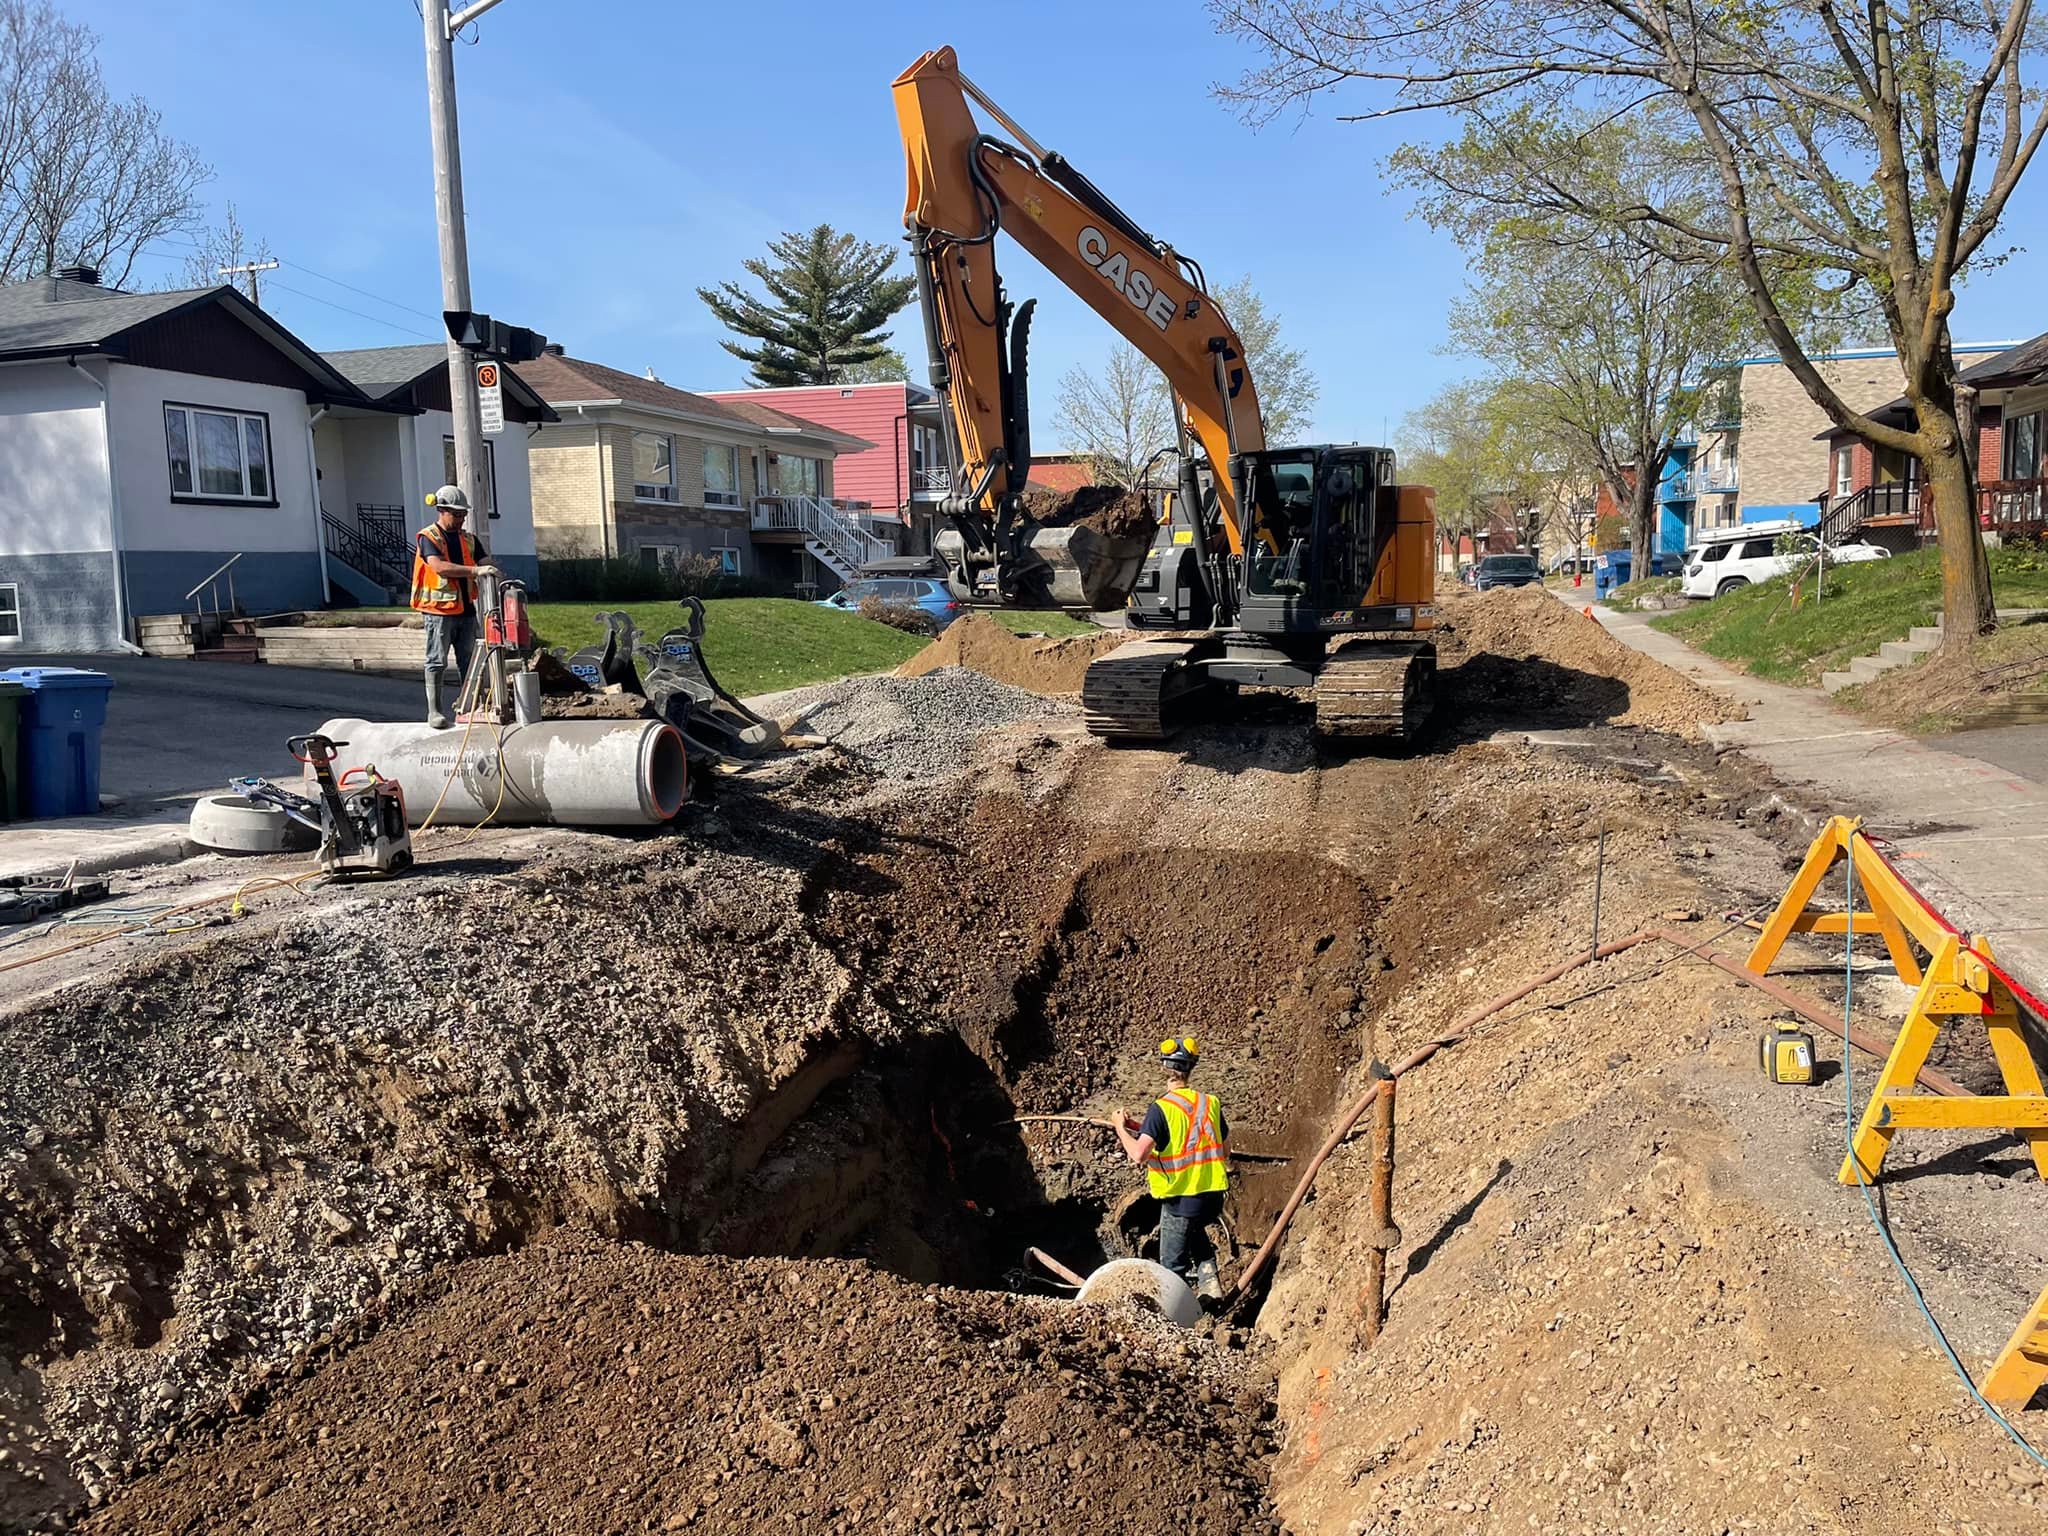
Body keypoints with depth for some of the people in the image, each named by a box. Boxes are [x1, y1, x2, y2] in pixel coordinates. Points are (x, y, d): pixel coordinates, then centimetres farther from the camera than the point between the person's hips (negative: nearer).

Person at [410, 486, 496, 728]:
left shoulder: (469, 539, 15)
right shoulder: (427, 537, -5)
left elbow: (485, 562, 9)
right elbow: (439, 567, -20)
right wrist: (475, 571, -27)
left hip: (466, 608, 6)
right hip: (440, 609, -6)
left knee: (468, 661, 9)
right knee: (436, 661, -2)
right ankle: (434, 711, 2)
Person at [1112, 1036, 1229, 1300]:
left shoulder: (1161, 1108, -15)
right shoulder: (1210, 1103, 1)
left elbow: (1138, 1155, -23)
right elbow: (1225, 1152, 10)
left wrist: (1121, 1128, -7)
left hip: (1180, 1200, -5)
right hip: (1213, 1198, 5)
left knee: (1174, 1268, 10)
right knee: (1195, 1229, 35)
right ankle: (1208, 1278, 22)